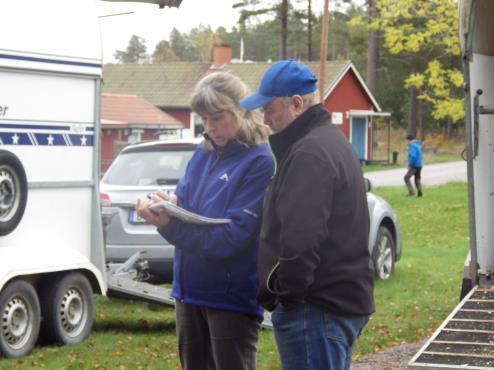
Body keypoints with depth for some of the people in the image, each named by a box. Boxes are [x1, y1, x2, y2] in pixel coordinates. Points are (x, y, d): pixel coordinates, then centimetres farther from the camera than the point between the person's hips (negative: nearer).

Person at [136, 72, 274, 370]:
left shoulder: (259, 161, -14)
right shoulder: (203, 154, 9)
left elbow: (234, 236, -21)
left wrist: (171, 224, -29)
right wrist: (161, 213, -18)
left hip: (232, 296, -8)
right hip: (190, 289, 8)